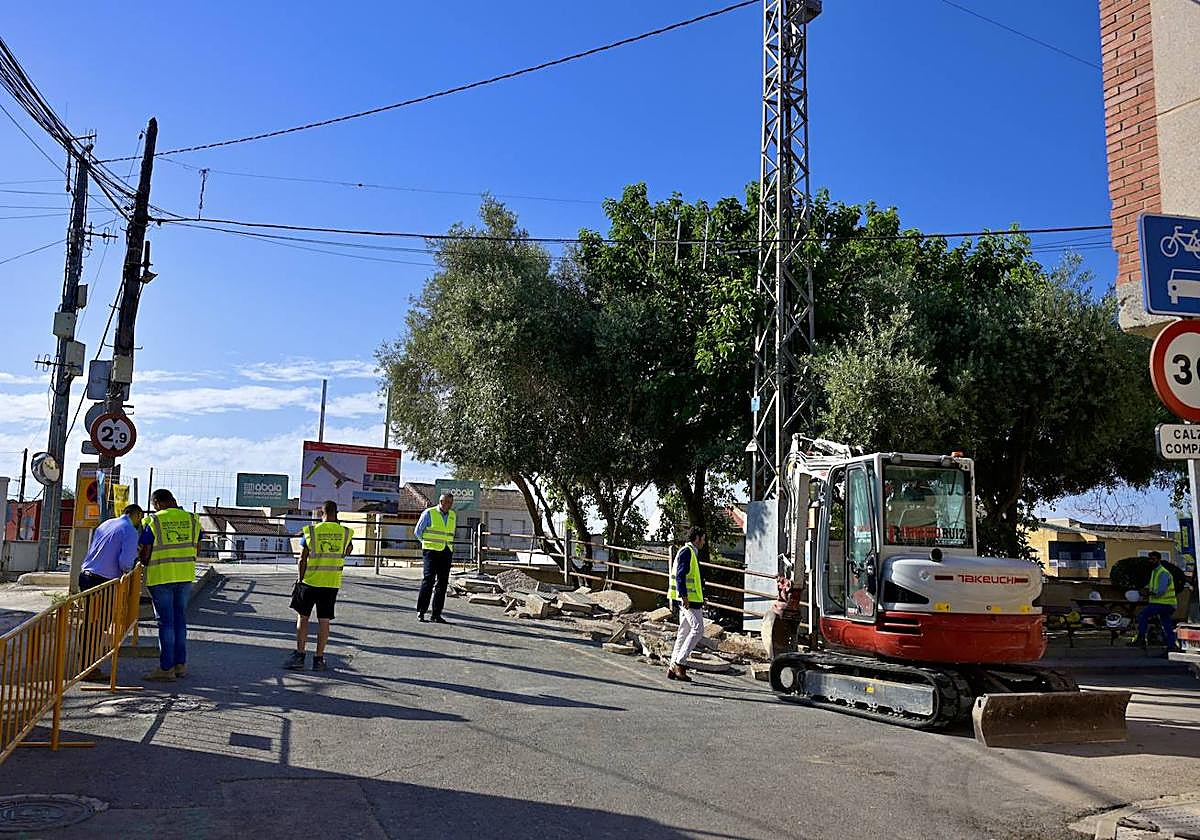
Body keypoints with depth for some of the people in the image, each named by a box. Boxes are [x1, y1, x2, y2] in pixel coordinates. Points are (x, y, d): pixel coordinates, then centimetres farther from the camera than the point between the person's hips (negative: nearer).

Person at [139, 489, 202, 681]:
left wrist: (146, 563, 15)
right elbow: (197, 550, 9)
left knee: (165, 622, 1)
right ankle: (180, 664, 18)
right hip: (186, 576, 4)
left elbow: (145, 555, -7)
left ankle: (166, 668, 4)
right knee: (180, 619, 14)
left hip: (161, 577, -4)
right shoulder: (192, 519, 4)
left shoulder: (153, 522, -8)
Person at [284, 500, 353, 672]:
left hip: (310, 581, -1)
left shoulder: (310, 531, -4)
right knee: (324, 621, 7)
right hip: (332, 583, 1)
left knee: (302, 617, 11)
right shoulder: (345, 533, -1)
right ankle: (318, 659, 11)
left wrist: (299, 581, 5)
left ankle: (299, 656, 9)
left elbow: (303, 559, -4)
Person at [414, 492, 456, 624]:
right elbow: (418, 531, 4)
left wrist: (450, 547, 15)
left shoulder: (452, 515, 14)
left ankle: (436, 614, 6)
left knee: (442, 583, 2)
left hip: (446, 553, 5)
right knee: (428, 580, -11)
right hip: (431, 551, -5)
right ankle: (420, 612, -4)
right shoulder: (429, 513, -3)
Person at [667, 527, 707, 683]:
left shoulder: (691, 553, 22)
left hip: (689, 599, 10)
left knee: (684, 632, 9)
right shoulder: (687, 552, -10)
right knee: (698, 630, -12)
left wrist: (700, 597, 24)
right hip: (688, 599, -10)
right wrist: (684, 596, -26)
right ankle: (679, 663, -12)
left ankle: (673, 667, 10)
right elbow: (680, 575, -20)